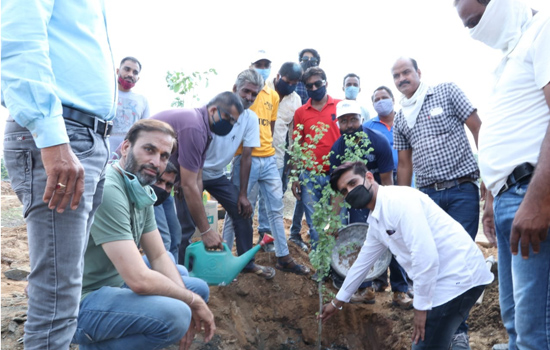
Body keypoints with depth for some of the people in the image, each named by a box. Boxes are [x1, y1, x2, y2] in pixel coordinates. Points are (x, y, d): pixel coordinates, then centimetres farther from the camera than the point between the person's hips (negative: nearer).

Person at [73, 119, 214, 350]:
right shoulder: (107, 191, -26)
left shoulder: (142, 192, 4)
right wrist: (192, 302, -14)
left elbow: (159, 256, 6)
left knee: (198, 288, 10)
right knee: (175, 316, -30)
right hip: (80, 302, -9)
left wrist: (187, 303, -9)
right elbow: (140, 280, -30)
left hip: (116, 284, 9)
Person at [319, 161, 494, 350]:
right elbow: (363, 262, 24)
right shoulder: (375, 221, 12)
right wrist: (338, 301, 33)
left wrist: (421, 306, -15)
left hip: (460, 275, -9)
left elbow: (425, 256, -23)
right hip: (443, 279, 9)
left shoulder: (399, 199, -16)